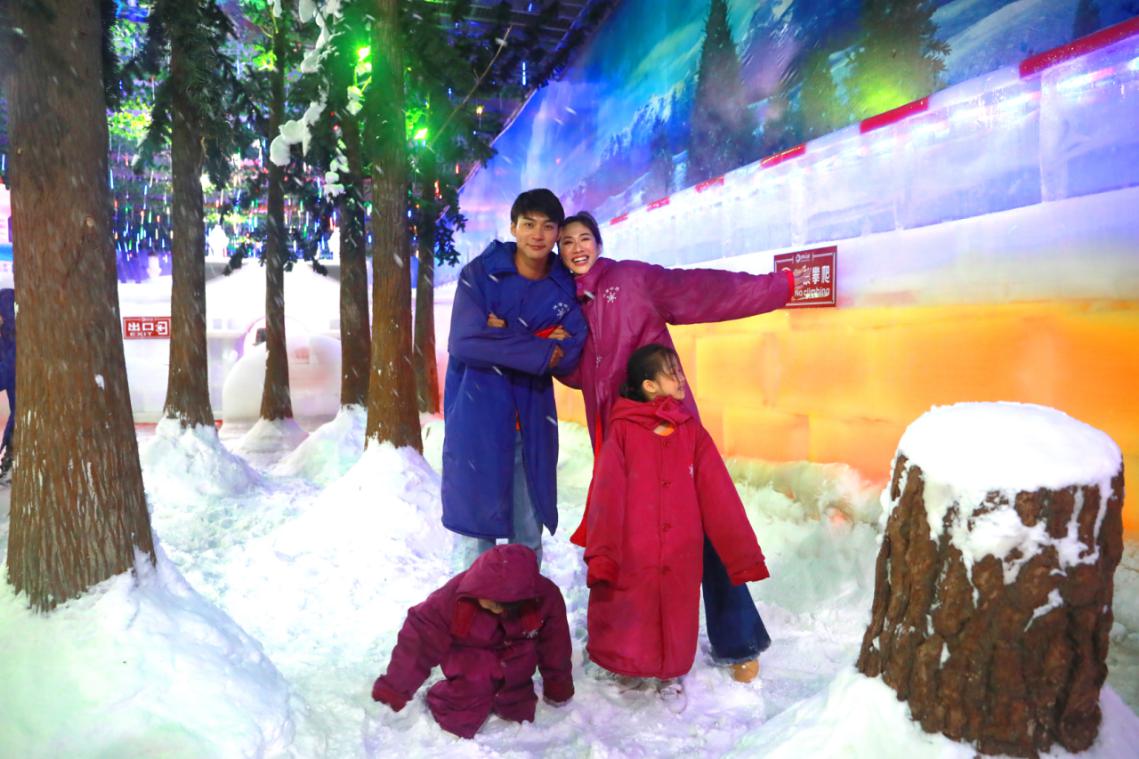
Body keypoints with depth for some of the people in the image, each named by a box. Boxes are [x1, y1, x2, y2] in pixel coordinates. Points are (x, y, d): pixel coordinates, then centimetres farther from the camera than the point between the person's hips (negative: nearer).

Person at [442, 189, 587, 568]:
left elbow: (569, 354, -7)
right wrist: (541, 350, -14)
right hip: (477, 417, -3)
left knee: (529, 531, 10)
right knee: (478, 525, 2)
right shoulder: (480, 273, -4)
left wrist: (505, 336, -15)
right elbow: (465, 342, -17)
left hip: (533, 420, 3)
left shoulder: (565, 287, 4)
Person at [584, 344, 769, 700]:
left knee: (676, 623, 15)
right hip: (629, 560, -2)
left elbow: (719, 498, 1)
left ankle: (671, 673, 40)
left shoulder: (693, 433, 3)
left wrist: (744, 556, -1)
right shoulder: (622, 431, -5)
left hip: (680, 560, 3)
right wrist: (601, 556, -19)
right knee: (623, 625, 10)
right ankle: (617, 671, 36)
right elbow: (606, 497, -11)